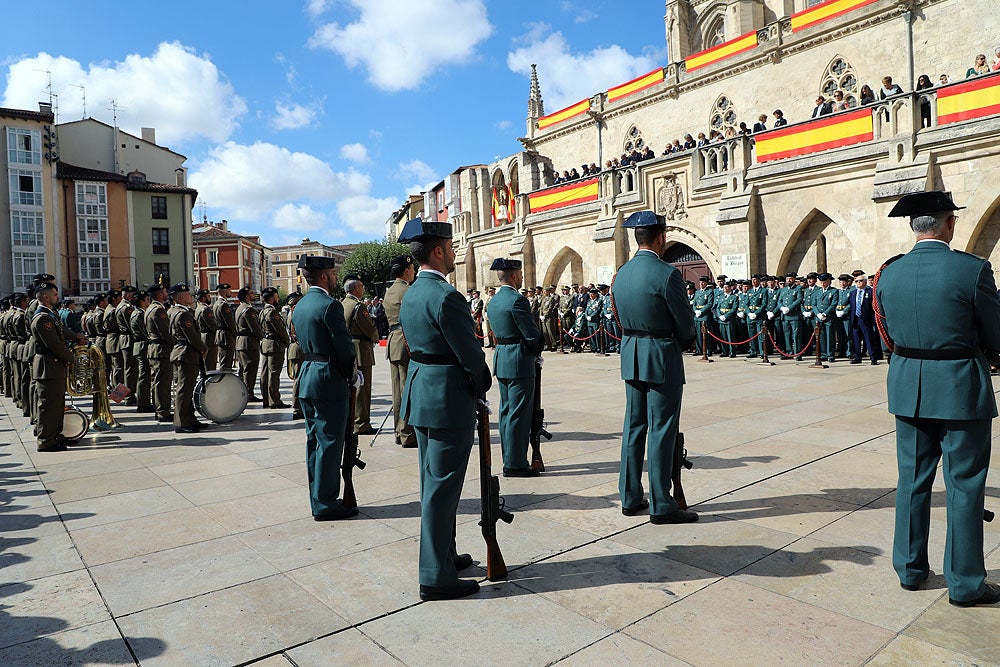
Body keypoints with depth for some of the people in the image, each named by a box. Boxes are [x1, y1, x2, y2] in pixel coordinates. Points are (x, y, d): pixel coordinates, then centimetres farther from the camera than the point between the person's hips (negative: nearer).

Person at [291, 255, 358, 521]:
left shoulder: (299, 306, 12)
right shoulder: (330, 305, -16)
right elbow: (345, 345, -16)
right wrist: (351, 375, 0)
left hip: (306, 378, 9)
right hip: (329, 379, -9)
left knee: (314, 440, 14)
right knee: (329, 443, -1)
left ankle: (318, 499, 24)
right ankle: (325, 504, 6)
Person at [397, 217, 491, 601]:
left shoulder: (411, 294, 10)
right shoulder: (445, 296, -20)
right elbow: (470, 352, -19)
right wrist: (482, 386, 0)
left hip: (420, 395, 10)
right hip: (448, 400, -10)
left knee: (433, 484, 20)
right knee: (442, 488, -1)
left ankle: (443, 555, 35)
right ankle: (437, 577, 11)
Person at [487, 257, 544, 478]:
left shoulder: (494, 301, 12)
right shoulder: (517, 300, -16)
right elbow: (533, 334, -17)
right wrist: (537, 353, 3)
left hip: (501, 360, 9)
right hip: (519, 362, -9)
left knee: (506, 412, 14)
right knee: (519, 414, -3)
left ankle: (509, 458, 23)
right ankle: (515, 464, 2)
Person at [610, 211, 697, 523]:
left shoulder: (621, 273, 6)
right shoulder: (666, 274, -16)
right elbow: (686, 321, -10)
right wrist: (683, 342, 9)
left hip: (631, 356, 7)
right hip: (662, 358, -7)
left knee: (634, 426, 13)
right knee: (662, 429, 0)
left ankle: (630, 498, 22)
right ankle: (661, 504, 8)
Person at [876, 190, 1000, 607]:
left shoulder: (889, 274, 0)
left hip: (908, 386, 4)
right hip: (960, 388, -4)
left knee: (912, 479, 14)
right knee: (964, 485, 8)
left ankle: (910, 568, 25)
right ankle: (965, 583, 18)